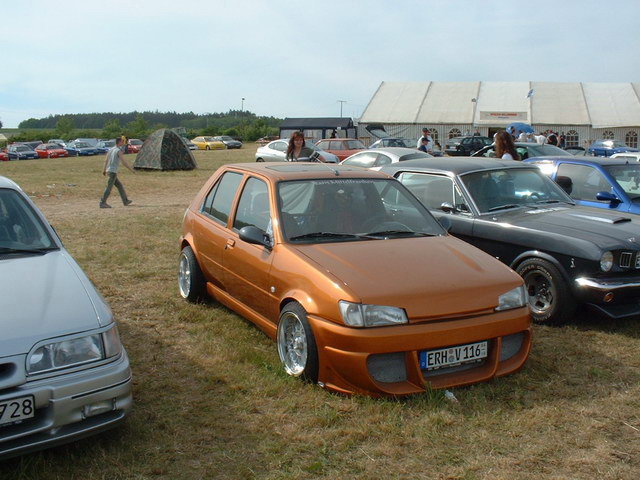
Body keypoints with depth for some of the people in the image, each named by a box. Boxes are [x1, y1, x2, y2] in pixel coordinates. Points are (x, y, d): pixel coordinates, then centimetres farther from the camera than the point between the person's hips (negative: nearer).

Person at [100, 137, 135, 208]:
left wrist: (104, 170, 26)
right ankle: (102, 203, -8)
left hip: (108, 171, 9)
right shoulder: (119, 151, -11)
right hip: (113, 172, -9)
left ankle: (125, 201, 18)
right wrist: (131, 169, -9)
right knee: (109, 188, -7)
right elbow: (124, 162, -16)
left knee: (120, 185, 15)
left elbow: (106, 160, 18)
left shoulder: (110, 149, 13)